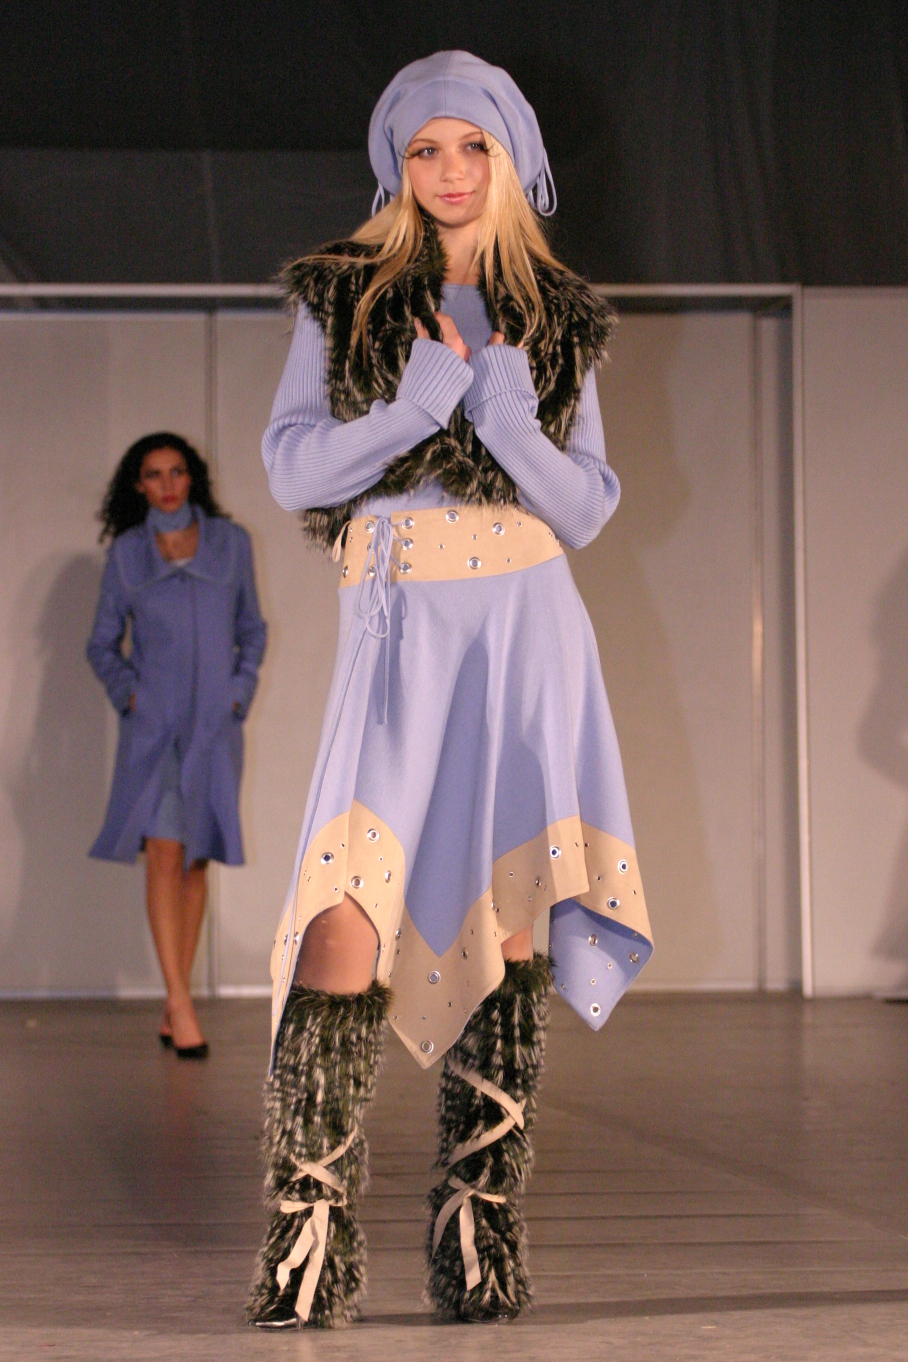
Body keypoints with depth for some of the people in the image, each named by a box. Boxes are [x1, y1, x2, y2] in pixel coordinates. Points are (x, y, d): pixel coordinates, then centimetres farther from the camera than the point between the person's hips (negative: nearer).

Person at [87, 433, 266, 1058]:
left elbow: (252, 630, 15)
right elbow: (103, 644, 12)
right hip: (153, 720, -2)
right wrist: (126, 692, -4)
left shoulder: (230, 541, 8)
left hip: (215, 723, 2)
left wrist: (240, 689, 1)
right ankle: (181, 1005, -17)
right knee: (164, 849, -15)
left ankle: (176, 1003, 12)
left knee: (197, 860, 4)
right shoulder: (127, 552, 6)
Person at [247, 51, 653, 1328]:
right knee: (349, 904, -16)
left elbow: (588, 508, 10)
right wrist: (422, 401, -9)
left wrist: (510, 424, -8)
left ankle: (480, 1223, -2)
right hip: (395, 627, -1)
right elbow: (292, 470, 3)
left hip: (526, 626, 1)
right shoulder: (342, 298, 11)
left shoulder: (557, 320, 14)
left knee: (511, 913, -7)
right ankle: (312, 1224, -11)